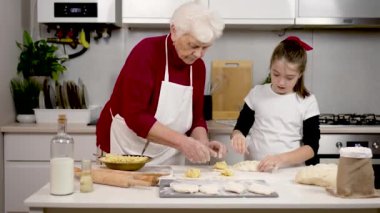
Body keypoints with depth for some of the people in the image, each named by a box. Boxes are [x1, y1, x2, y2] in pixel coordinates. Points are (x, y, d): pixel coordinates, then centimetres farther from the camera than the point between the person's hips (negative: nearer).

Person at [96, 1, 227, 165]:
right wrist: (182, 142, -30)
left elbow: (196, 117, 6)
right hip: (124, 152, -4)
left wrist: (203, 143, -13)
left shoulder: (198, 66, 0)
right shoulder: (147, 52, -17)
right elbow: (135, 115, -24)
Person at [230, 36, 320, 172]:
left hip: (291, 172, -3)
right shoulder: (257, 93, 8)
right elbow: (240, 128, 15)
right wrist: (237, 136, -9)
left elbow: (311, 147, -2)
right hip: (253, 169, 3)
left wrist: (281, 159, -18)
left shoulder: (307, 101, 3)